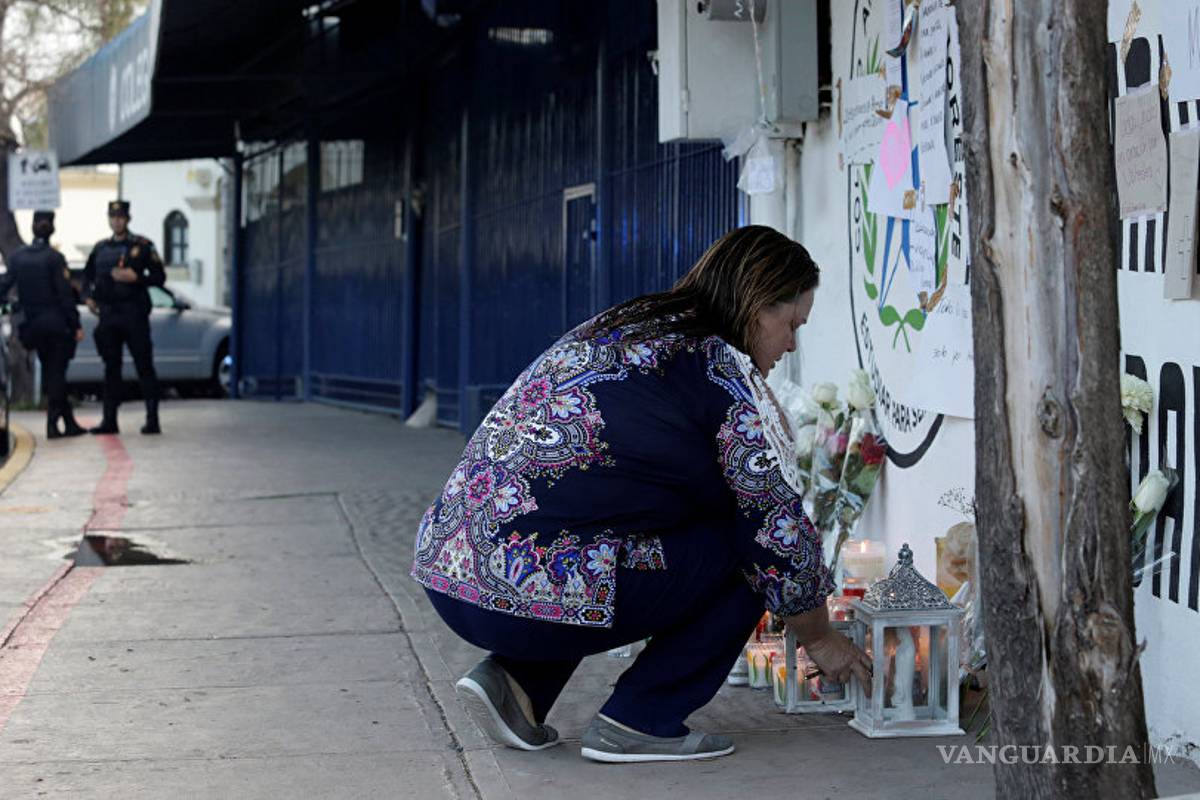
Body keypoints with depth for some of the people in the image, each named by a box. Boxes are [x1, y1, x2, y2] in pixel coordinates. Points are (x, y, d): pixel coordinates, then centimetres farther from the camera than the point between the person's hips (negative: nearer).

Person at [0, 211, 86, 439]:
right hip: (56, 323, -4)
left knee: (50, 372, 12)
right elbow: (65, 295, -11)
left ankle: (69, 423, 15)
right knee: (56, 372, 1)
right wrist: (76, 326, -8)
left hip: (33, 324, 4)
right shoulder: (54, 258, -10)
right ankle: (53, 423, -6)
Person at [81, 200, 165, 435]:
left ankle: (152, 420, -4)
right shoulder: (100, 248, 14)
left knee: (144, 366, -4)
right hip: (108, 314, 4)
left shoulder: (142, 246, 0)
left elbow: (160, 277, -2)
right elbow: (88, 275, 23)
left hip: (134, 314, -4)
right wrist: (88, 296, 6)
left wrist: (135, 277, -16)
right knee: (111, 367, 7)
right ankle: (109, 420, 11)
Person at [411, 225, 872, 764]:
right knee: (746, 546, 5)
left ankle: (516, 680, 15)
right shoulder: (721, 371, -3)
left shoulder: (617, 329, 22)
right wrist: (819, 637, 17)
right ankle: (639, 722, 3)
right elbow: (779, 528, 0)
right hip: (534, 588, -8)